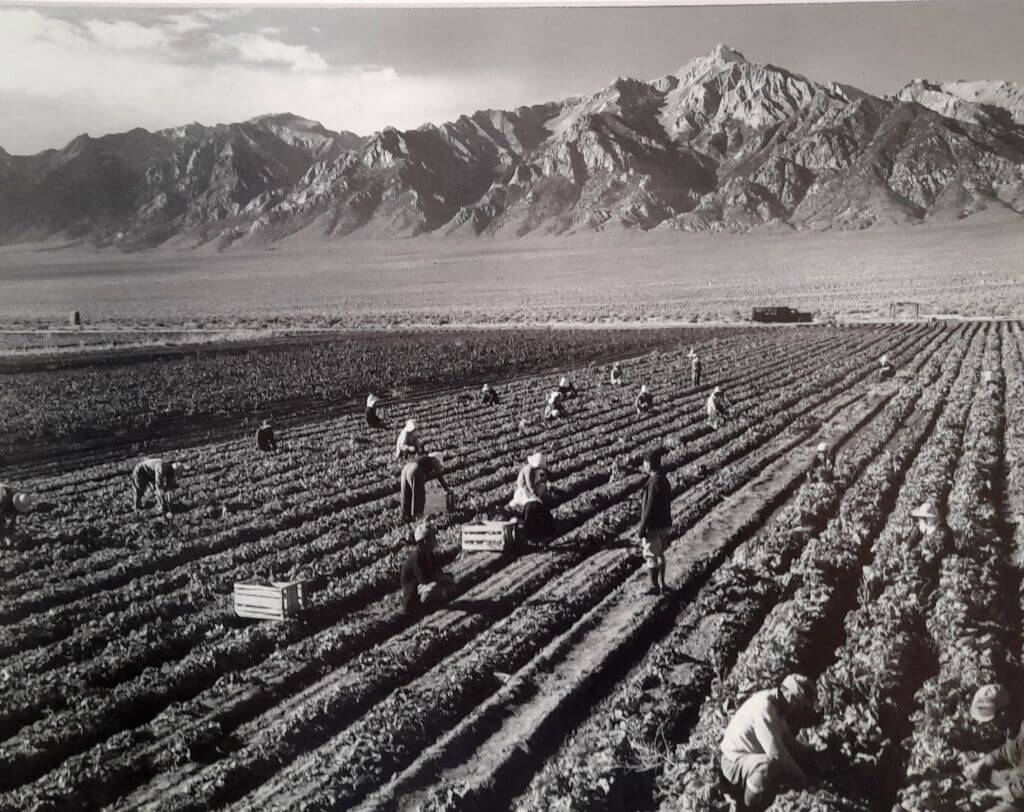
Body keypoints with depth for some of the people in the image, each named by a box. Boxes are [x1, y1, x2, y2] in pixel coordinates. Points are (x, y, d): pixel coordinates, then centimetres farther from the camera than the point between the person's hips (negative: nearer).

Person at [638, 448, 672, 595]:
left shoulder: (655, 482, -23)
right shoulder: (664, 480, 8)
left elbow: (650, 508, -23)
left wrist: (642, 529, -17)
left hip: (654, 527, -9)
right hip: (664, 525, 9)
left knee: (650, 556, 2)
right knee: (659, 554, 18)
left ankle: (655, 587, 8)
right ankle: (661, 584, 25)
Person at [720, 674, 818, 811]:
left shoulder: (776, 703, -2)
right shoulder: (764, 708, -31)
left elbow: (786, 738, 12)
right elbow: (776, 753, -33)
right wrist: (802, 779, -20)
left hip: (757, 753, 10)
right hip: (735, 762, -10)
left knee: (806, 752, 12)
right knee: (768, 764, -40)